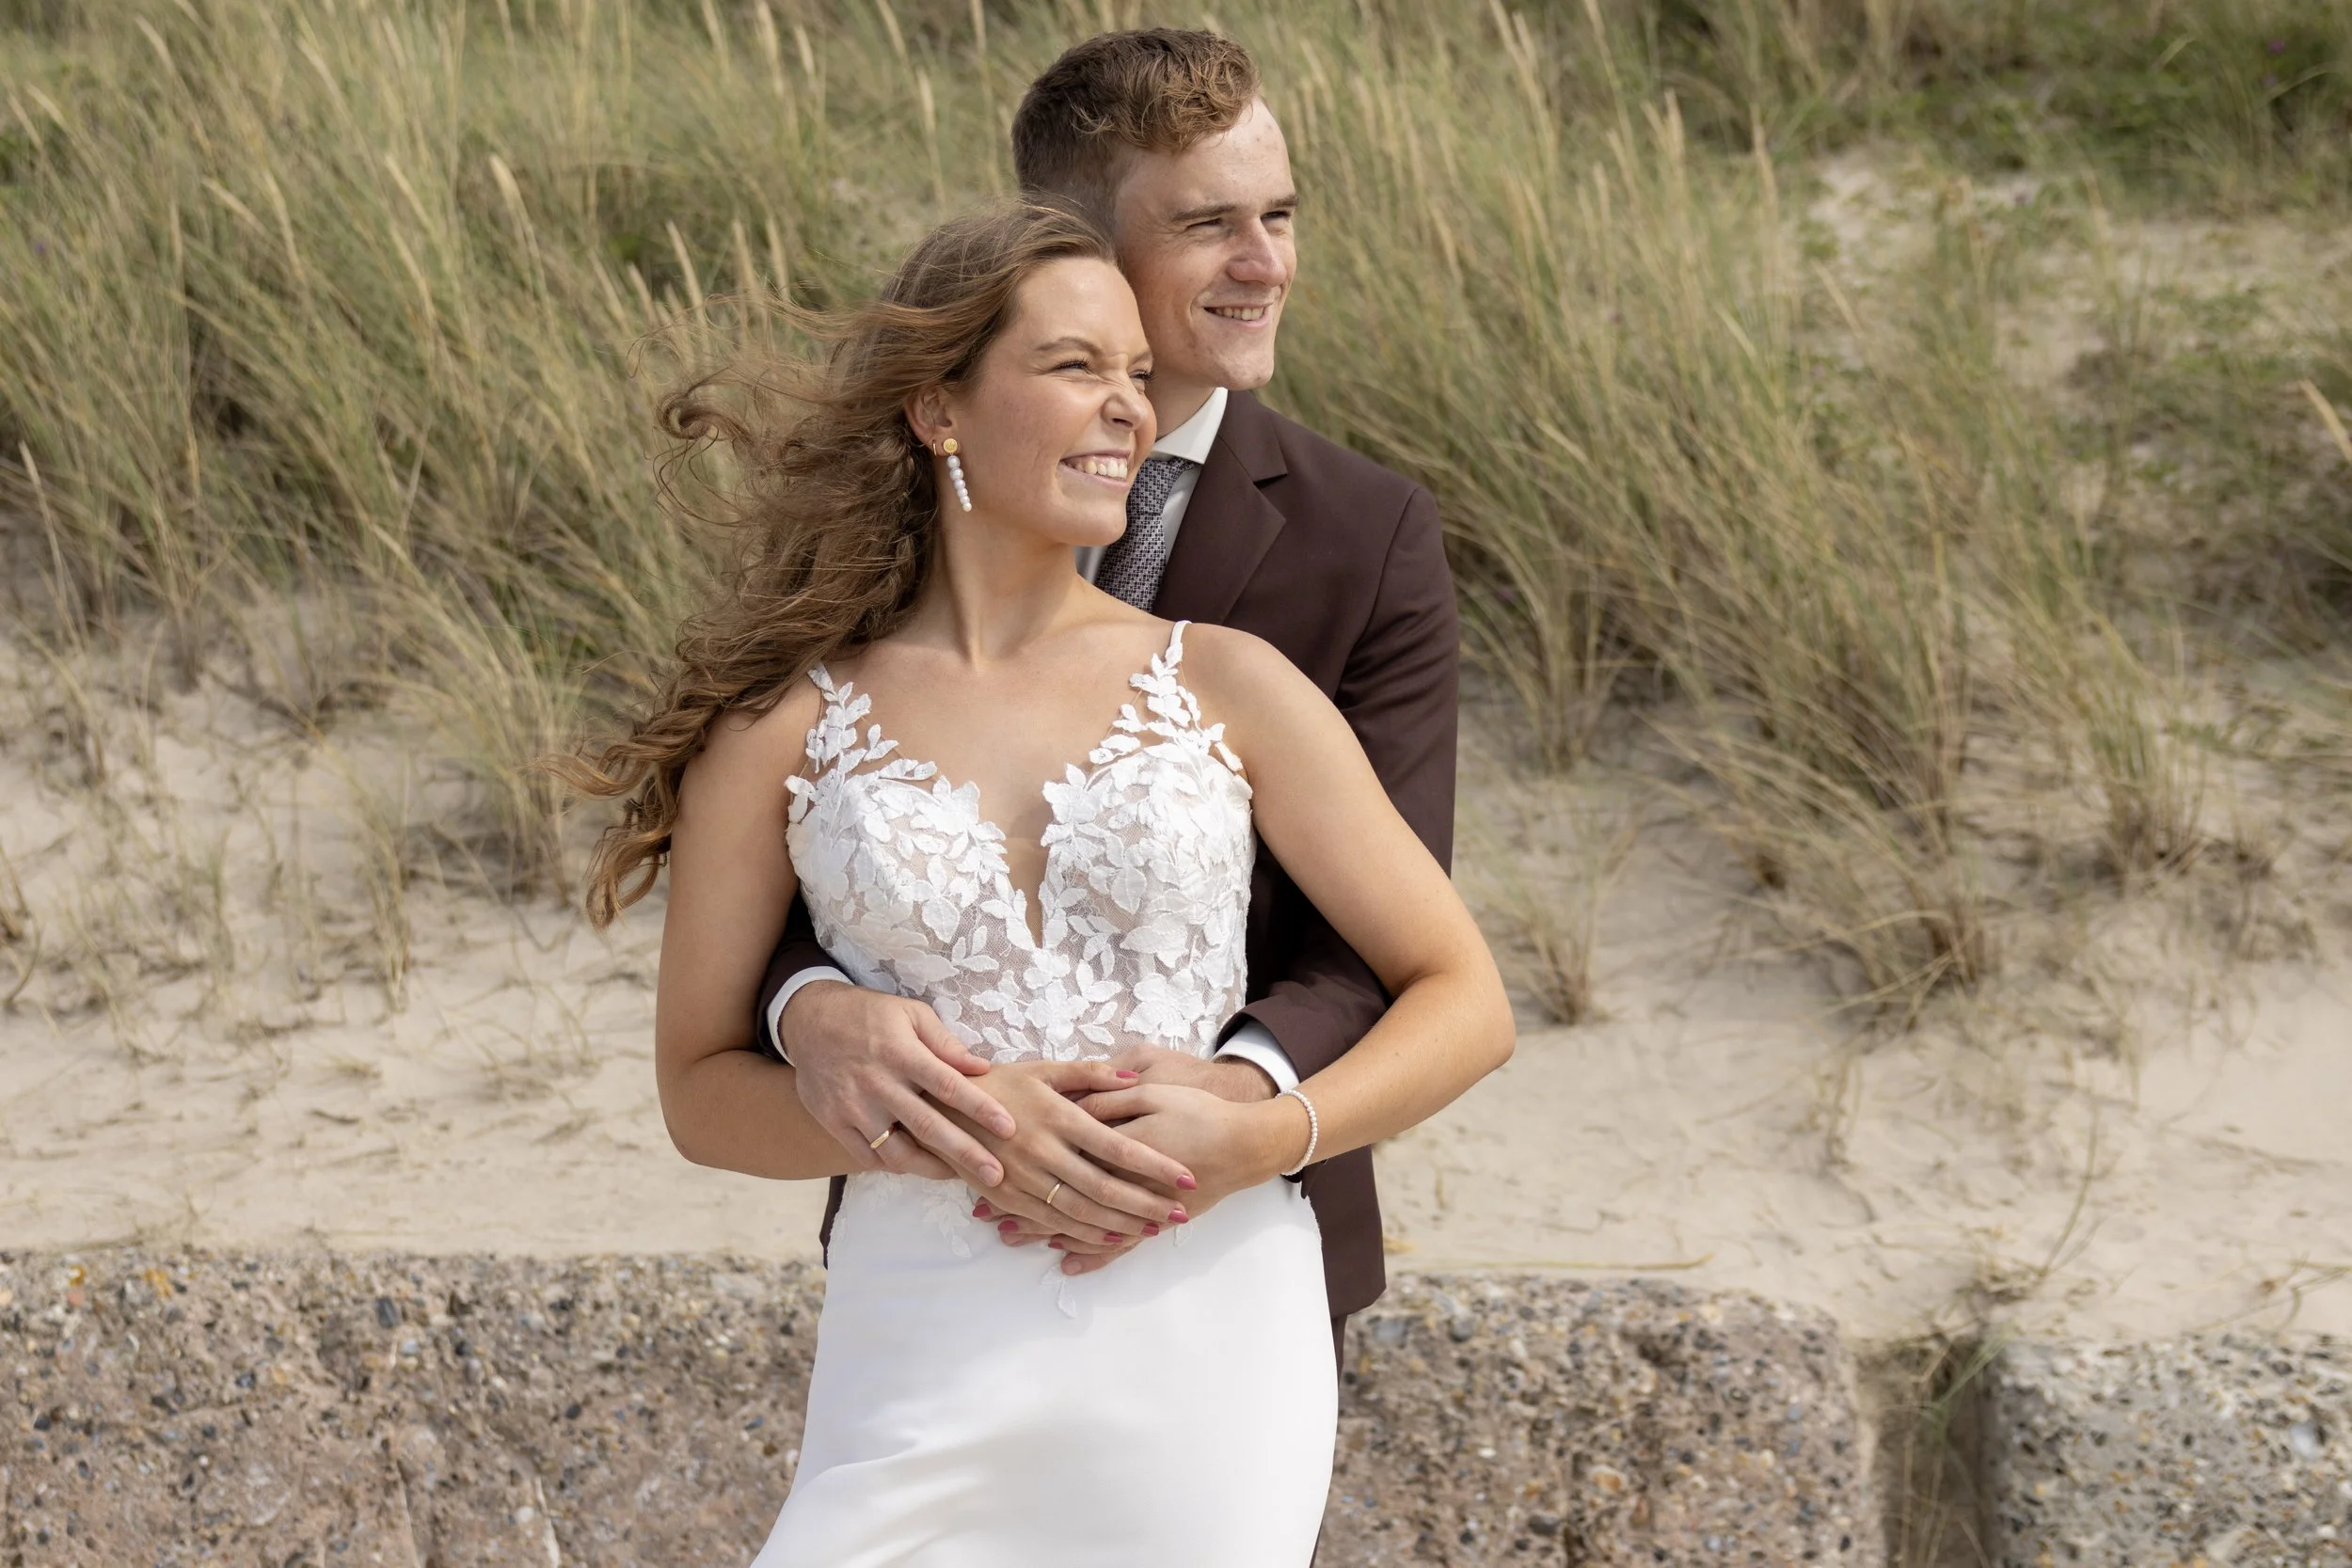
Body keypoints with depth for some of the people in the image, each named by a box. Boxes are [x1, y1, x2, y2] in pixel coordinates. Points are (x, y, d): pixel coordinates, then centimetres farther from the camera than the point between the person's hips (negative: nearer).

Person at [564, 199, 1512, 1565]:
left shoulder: (1225, 684, 2)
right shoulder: (784, 724, 1)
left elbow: (1467, 1003, 4)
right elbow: (702, 1089, 5)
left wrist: (1265, 1135, -13)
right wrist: (950, 1119, -12)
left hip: (1209, 1350, 1)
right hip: (935, 1362, -1)